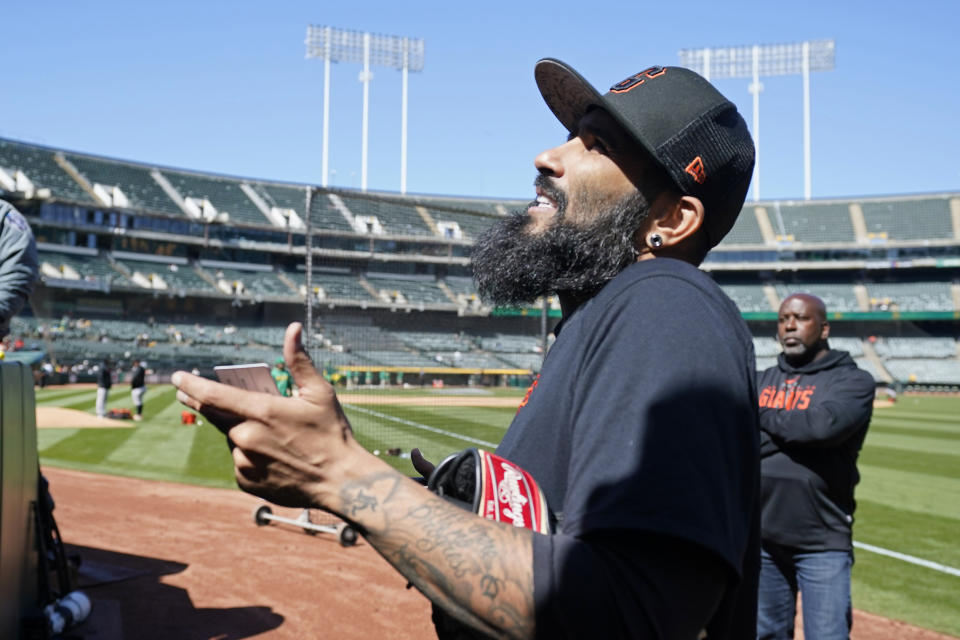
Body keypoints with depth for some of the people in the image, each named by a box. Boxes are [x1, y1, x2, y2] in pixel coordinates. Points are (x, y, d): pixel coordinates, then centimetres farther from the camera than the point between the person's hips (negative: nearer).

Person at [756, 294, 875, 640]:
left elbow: (824, 424, -22)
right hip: (762, 537, 5)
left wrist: (764, 417, -9)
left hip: (822, 544, -4)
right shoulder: (763, 381, 13)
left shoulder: (852, 380, -2)